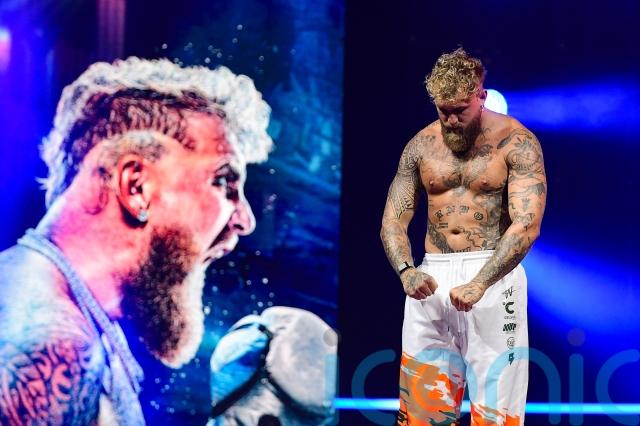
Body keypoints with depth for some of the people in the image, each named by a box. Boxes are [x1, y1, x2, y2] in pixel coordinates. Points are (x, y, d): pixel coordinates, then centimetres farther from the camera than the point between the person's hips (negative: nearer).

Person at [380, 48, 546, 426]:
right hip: (432, 277, 4)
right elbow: (394, 219, 7)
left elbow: (527, 225, -16)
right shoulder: (422, 145, 8)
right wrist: (406, 270, -14)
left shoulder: (516, 143, -6)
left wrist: (479, 283, -27)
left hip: (493, 272, -4)